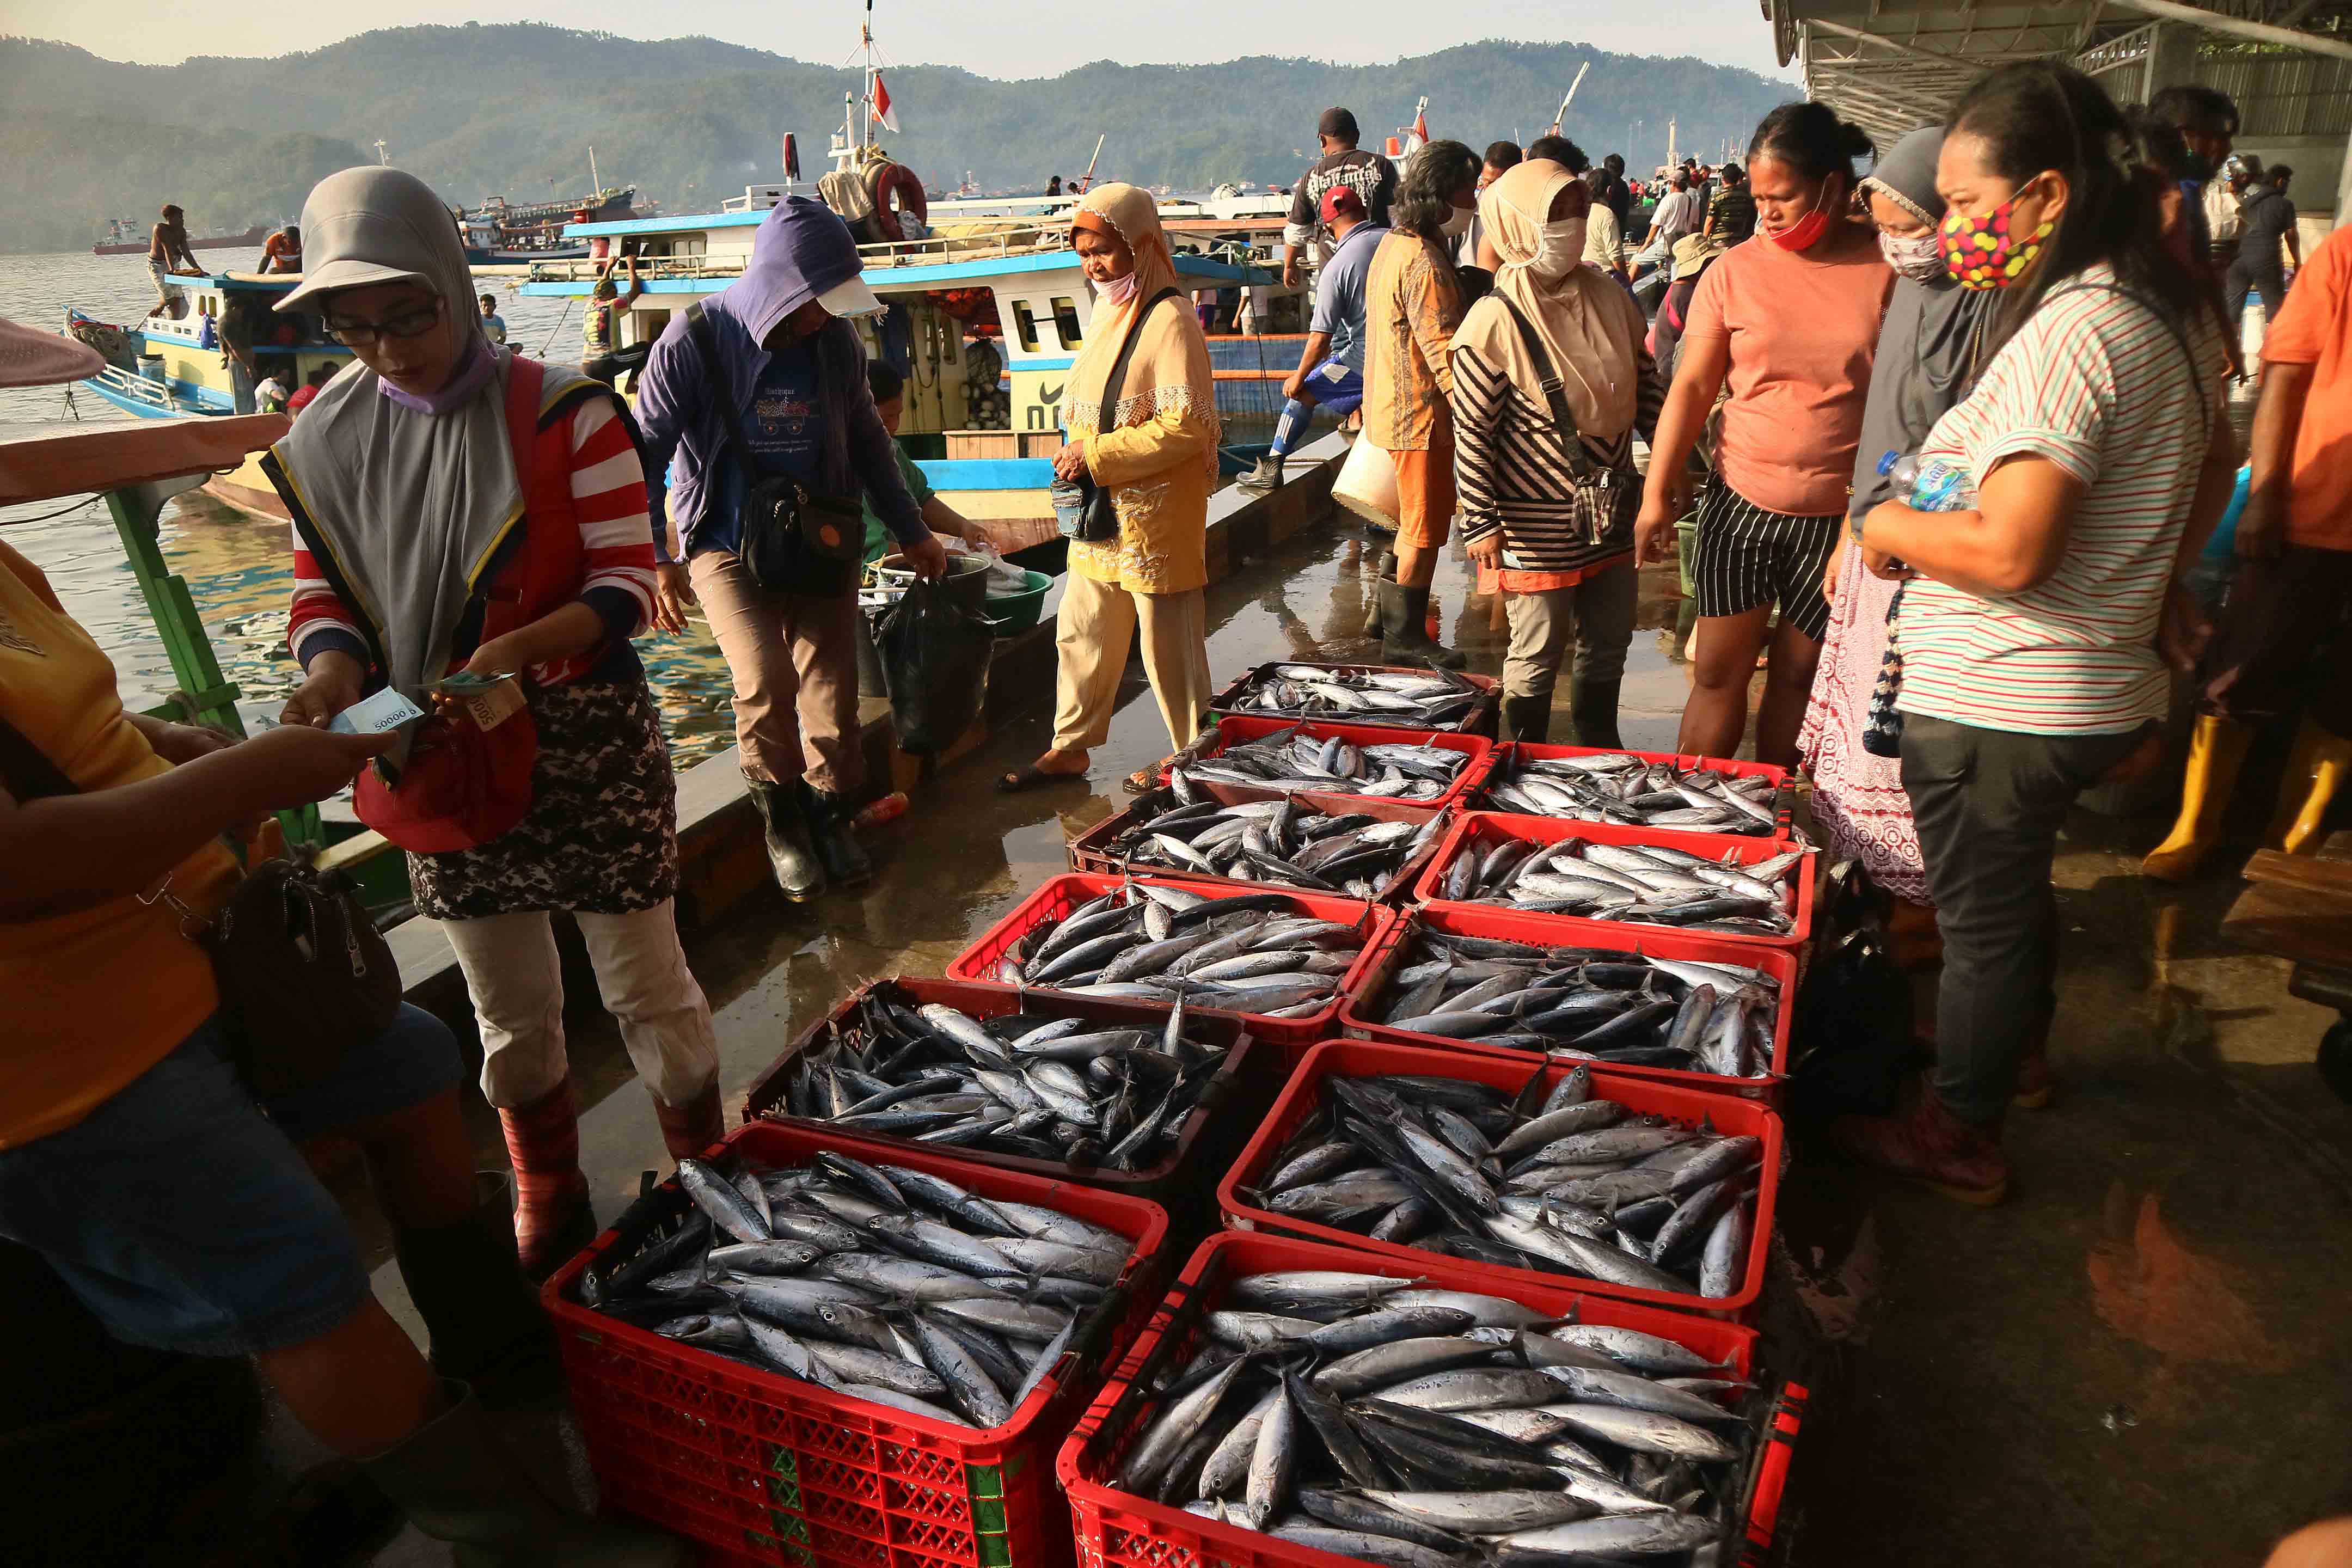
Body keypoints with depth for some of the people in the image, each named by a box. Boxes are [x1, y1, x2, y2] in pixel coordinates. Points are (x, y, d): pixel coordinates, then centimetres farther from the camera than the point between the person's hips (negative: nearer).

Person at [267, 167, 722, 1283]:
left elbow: (627, 586, -11)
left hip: (591, 747, -4)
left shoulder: (564, 413, -11)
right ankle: (549, 1209, 36)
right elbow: (324, 594, 7)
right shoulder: (325, 435, 3)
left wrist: (519, 646, -28)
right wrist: (331, 673, -15)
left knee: (646, 989, 6)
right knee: (509, 1011, 16)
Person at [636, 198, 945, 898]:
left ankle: (829, 817, 25)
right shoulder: (696, 339, -12)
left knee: (832, 688, 3)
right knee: (766, 680, -20)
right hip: (727, 545, -3)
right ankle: (780, 819, 4)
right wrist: (655, 559, -17)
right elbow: (647, 452, -8)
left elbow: (869, 442, 13)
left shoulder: (837, 340, 0)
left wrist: (911, 531, 18)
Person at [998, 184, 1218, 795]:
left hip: (1155, 515, -9)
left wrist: (1098, 456, -22)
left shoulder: (1169, 322, -16)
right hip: (1100, 513, 9)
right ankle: (1070, 748, 29)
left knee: (1169, 643, 4)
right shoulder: (1107, 312, 12)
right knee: (1082, 632, 15)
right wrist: (1074, 449, 6)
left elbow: (1186, 425, -23)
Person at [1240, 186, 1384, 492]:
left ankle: (1271, 467, 9)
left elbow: (1320, 339, -12)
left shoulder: (1336, 267, -13)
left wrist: (1298, 379, 1)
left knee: (1303, 392, 8)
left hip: (1367, 360, -5)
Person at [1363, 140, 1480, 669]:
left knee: (1413, 521, 21)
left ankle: (1392, 616, 30)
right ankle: (1405, 637, 8)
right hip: (1421, 412, -10)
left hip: (1391, 405, 10)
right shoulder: (1424, 263, -21)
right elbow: (1444, 352, -25)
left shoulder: (1394, 244, 11)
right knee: (1425, 530, 0)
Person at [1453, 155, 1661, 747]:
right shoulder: (1494, 322, -15)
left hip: (1611, 509, 6)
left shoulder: (1611, 300, 3)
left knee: (1608, 643, 17)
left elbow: (1646, 391, 14)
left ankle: (1600, 756, 35)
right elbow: (1472, 433, -14)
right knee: (1540, 650, 5)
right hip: (1537, 521, -6)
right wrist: (1481, 524, -16)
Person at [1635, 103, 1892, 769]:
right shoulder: (1737, 269, 0)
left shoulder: (1888, 269, -4)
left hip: (1841, 516, -1)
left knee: (1798, 674, 11)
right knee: (1718, 670, 4)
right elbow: (1692, 385, 0)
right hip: (1741, 504, 1)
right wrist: (1657, 491, -5)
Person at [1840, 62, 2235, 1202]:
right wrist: (2151, 595, 33)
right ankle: (2020, 1048, 50)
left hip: (1996, 709, -9)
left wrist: (1889, 526, -13)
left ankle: (1957, 1137, 25)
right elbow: (2214, 474, 23)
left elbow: (2009, 551, -31)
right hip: (2106, 691, 9)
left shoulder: (2065, 336, -24)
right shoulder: (2174, 317, 8)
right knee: (2018, 890, 28)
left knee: (1983, 917, 7)